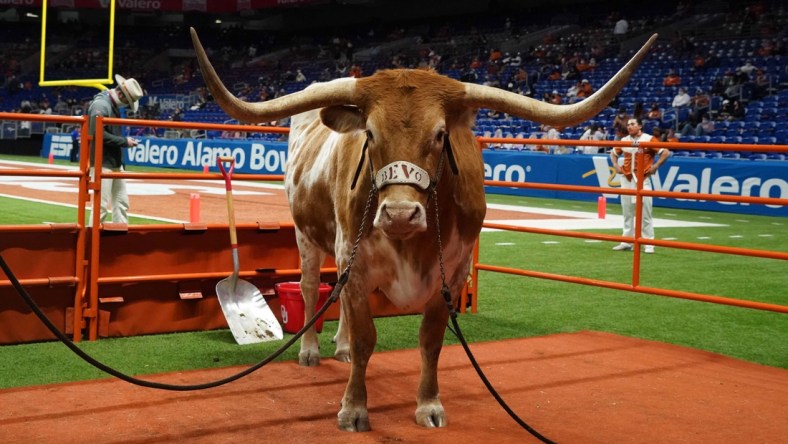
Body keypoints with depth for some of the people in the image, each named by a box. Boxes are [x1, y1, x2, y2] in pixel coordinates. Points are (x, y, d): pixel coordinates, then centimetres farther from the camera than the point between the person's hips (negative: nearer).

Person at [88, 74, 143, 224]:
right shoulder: (100, 104, -15)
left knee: (122, 202, 12)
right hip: (103, 162, -10)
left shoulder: (114, 105, 14)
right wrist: (124, 141, -17)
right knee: (102, 204, -8)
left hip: (116, 162, 10)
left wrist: (125, 141, 3)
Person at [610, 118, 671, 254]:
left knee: (645, 213, -5)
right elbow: (613, 153, 25)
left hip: (643, 180, -5)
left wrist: (655, 166, -13)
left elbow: (666, 152, -9)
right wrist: (616, 165, 10)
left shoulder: (649, 140, -7)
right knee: (627, 213, 10)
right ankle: (627, 242, 16)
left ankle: (649, 244, 0)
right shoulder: (624, 141, 8)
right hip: (626, 179, 5)